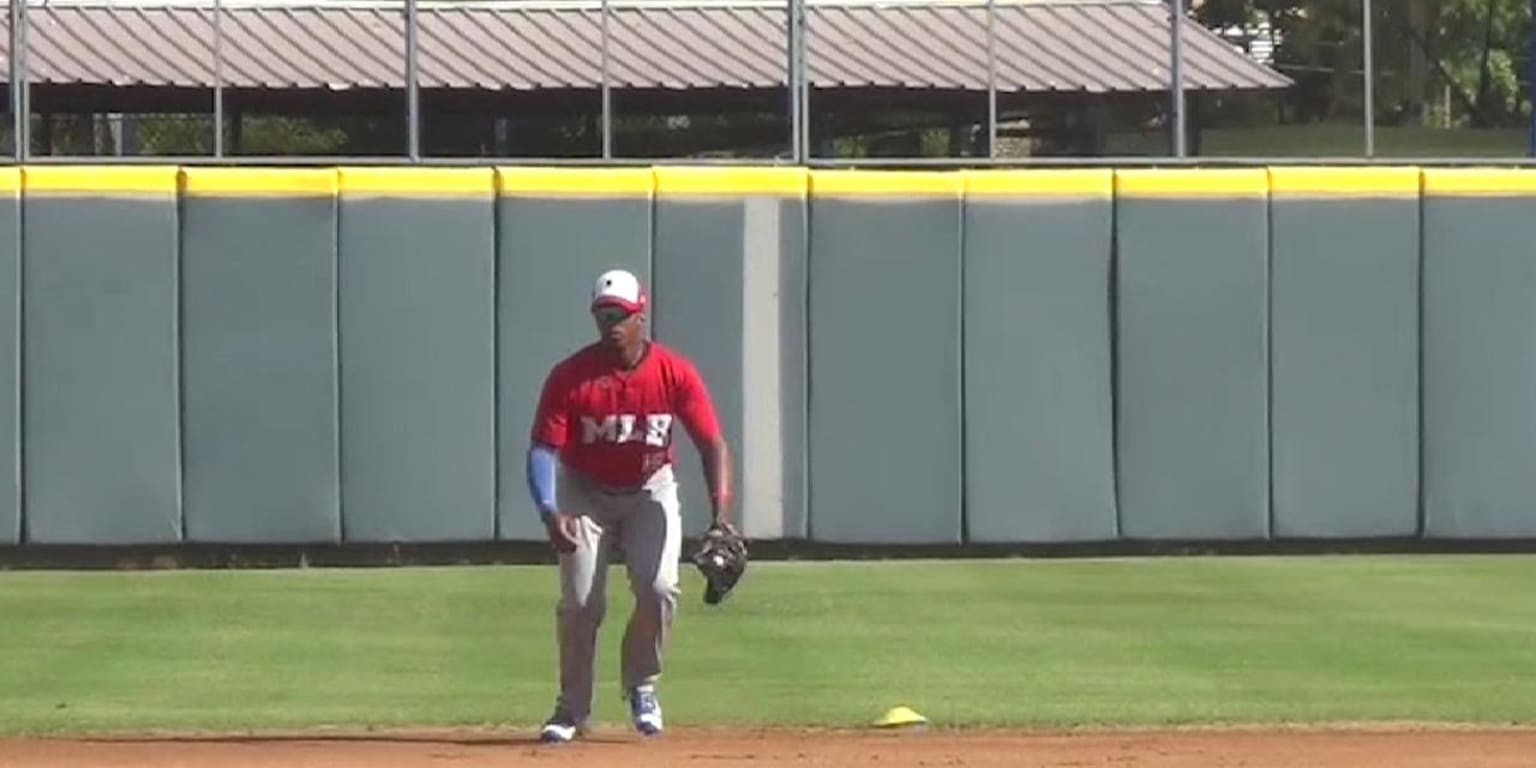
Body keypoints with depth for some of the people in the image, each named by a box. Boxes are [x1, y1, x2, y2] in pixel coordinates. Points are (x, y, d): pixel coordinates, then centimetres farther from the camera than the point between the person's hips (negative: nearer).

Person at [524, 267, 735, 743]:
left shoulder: (676, 374, -18)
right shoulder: (570, 377, -21)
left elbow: (712, 445, -16)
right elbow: (544, 448, -23)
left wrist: (720, 513, -30)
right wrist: (549, 511, -40)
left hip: (649, 489, 0)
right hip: (584, 493, 0)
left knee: (658, 589, -16)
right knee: (579, 601, -8)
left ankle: (641, 687, 9)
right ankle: (572, 709, 7)